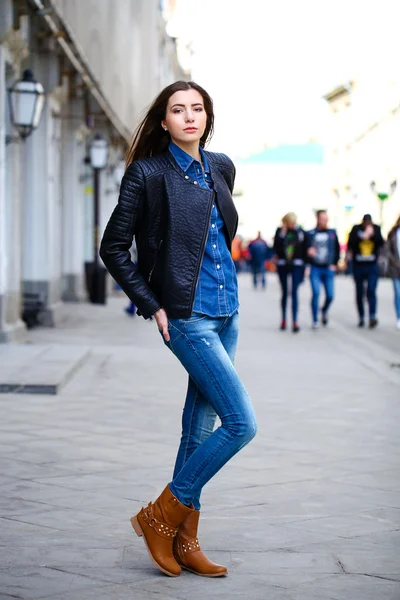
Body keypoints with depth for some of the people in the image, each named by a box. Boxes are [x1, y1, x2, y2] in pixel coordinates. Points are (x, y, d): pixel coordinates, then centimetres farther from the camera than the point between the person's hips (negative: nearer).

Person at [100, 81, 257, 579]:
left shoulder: (221, 167, 10)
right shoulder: (148, 174, -8)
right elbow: (113, 247, -5)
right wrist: (151, 306, -8)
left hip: (225, 310, 7)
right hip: (187, 316, -7)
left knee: (201, 425, 9)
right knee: (241, 423, -11)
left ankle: (185, 540, 17)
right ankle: (160, 516, 2)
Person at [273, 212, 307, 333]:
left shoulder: (300, 232, 2)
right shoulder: (280, 231, 1)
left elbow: (304, 250, 5)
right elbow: (276, 248, -11)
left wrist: (304, 267, 2)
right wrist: (282, 233, -14)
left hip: (296, 265, -1)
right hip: (282, 264, 1)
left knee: (295, 292, -9)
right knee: (284, 292, 10)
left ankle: (295, 322, -12)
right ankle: (283, 319, 21)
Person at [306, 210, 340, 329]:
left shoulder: (332, 233, 7)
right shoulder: (311, 234, 0)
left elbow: (337, 249, 13)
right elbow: (305, 249, 1)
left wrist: (334, 264, 5)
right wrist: (309, 251, -20)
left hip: (328, 269, 2)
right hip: (315, 269, -2)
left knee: (330, 295, -2)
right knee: (316, 293, -14)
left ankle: (324, 311, 31)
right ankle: (315, 320, -2)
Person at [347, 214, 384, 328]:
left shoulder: (376, 229, 4)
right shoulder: (356, 229, 0)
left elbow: (381, 243, -8)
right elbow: (350, 244, -12)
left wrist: (372, 234, -21)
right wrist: (363, 236, -21)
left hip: (372, 267, -1)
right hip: (358, 266, 1)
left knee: (371, 291, -15)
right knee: (359, 293, 7)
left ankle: (373, 316, -21)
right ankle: (361, 318, 17)